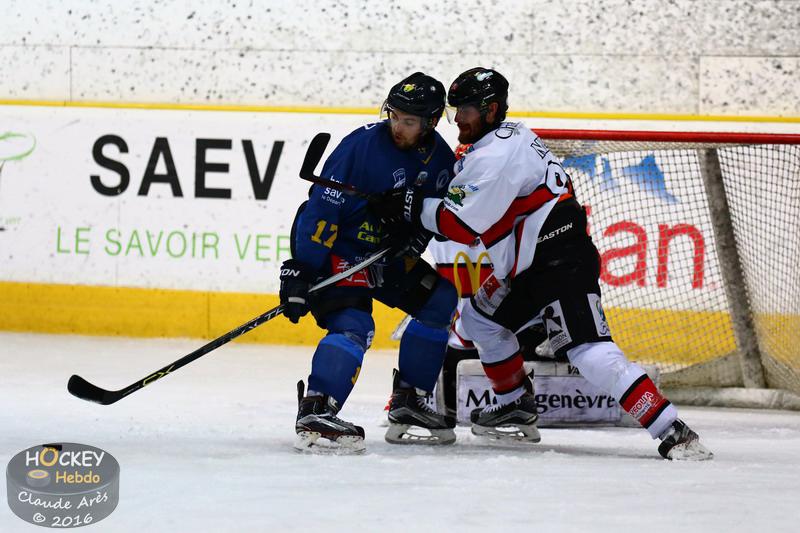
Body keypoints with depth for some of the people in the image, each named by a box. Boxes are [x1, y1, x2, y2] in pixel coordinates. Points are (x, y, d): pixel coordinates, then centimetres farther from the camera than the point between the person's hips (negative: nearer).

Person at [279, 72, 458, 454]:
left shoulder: (440, 159, -2)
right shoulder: (363, 145, -23)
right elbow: (322, 209, -24)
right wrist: (302, 272, -28)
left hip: (387, 252, 8)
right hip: (337, 249, -8)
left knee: (439, 300, 8)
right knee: (353, 326, -26)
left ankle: (407, 405, 13)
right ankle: (313, 415, -34)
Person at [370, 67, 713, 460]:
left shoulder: (496, 155, -16)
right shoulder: (509, 137, 16)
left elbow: (465, 224, -19)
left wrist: (410, 207, -11)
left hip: (564, 265, -11)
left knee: (590, 352, -21)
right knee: (481, 318, 21)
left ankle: (671, 431, -28)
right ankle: (517, 410, 28)